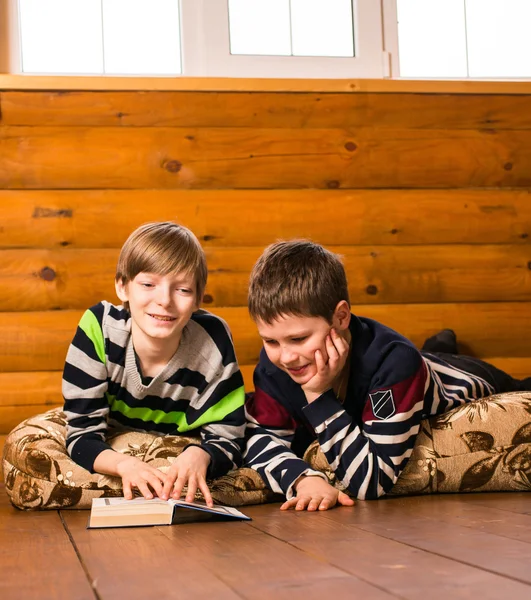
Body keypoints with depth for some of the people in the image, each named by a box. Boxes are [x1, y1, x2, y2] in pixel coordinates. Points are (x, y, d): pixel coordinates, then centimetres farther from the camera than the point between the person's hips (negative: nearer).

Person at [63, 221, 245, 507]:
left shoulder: (213, 340, -25)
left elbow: (226, 442, -18)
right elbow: (82, 437, -24)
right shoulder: (99, 327, -27)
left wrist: (200, 457, -42)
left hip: (181, 458, 0)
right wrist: (124, 464, -46)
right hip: (112, 458, 0)